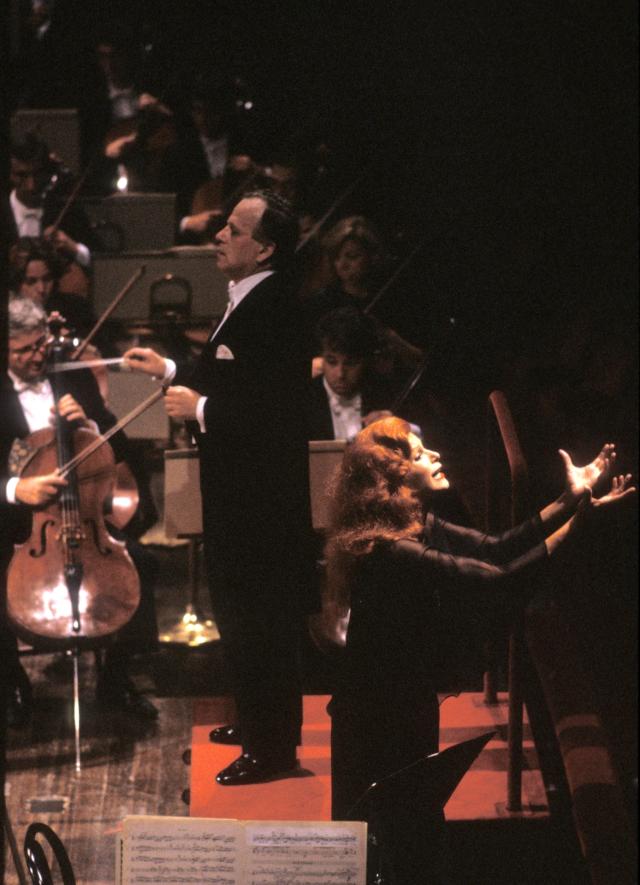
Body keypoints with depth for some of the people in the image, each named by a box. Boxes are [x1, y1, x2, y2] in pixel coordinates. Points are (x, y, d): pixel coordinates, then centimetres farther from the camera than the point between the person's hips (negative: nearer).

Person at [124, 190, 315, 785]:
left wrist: (201, 409, -22)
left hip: (260, 495, -11)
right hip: (240, 488, 11)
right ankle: (259, 721, 35)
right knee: (242, 612, 21)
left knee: (254, 620, -1)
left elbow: (276, 406, -29)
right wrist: (171, 372, 18)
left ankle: (271, 746, 9)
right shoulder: (247, 301, 10)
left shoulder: (275, 311, -22)